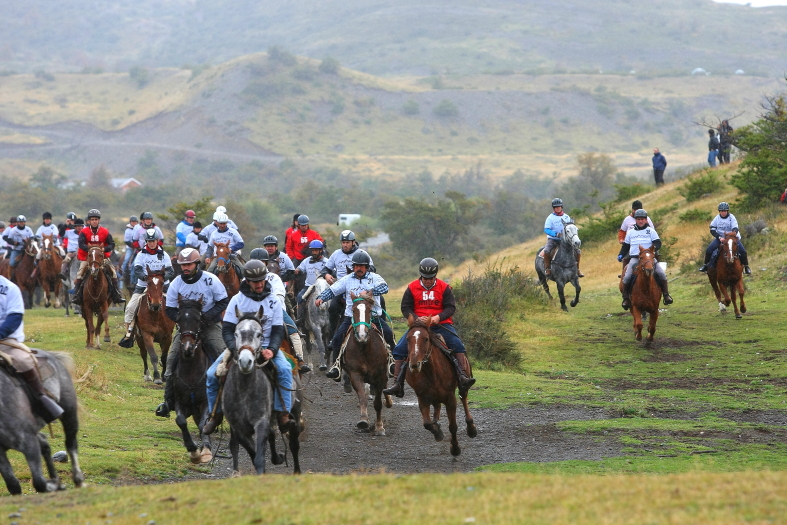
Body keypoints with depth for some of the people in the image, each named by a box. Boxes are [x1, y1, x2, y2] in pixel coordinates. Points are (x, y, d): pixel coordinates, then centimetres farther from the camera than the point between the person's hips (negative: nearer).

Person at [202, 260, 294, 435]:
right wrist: (235, 349, -24)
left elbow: (278, 330, -1)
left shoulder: (274, 301, 0)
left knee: (284, 369, -30)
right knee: (211, 374, -15)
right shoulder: (237, 300, -3)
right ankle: (215, 415, 4)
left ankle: (283, 415, -31)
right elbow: (227, 330, -5)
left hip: (266, 347, -1)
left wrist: (272, 350, -22)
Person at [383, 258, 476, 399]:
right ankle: (397, 384, -12)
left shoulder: (444, 287, 3)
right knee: (400, 349, -14)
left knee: (458, 345, -24)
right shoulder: (412, 288, 4)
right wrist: (417, 318, -16)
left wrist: (439, 317, -21)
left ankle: (463, 377, -26)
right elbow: (405, 308, 3)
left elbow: (451, 307, -1)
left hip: (441, 324, -1)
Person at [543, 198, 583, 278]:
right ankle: (547, 269, -17)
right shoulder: (550, 218, -3)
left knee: (578, 252, -10)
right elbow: (546, 230, -13)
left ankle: (577, 269, 9)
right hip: (552, 239, -3)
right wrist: (556, 234, -30)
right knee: (546, 251, -33)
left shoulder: (566, 217, 8)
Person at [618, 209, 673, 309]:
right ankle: (626, 298, -6)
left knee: (662, 274, -21)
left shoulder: (651, 231, 8)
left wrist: (654, 248, -22)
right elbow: (626, 246, 22)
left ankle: (666, 295, -7)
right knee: (627, 277, -21)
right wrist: (621, 255, 6)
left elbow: (658, 243, 0)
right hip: (634, 259, 1)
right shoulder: (631, 232, 16)